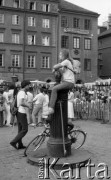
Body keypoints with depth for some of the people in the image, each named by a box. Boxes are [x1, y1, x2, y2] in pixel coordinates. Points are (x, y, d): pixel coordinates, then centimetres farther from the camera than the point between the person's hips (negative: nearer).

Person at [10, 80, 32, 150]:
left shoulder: (19, 92, 17)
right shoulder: (23, 92, -14)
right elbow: (22, 103, -25)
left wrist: (27, 104, 11)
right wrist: (28, 106, -11)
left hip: (18, 112, 10)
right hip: (22, 112, -10)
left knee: (20, 129, 13)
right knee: (25, 129, -5)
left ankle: (20, 145, 17)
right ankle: (14, 142, -8)